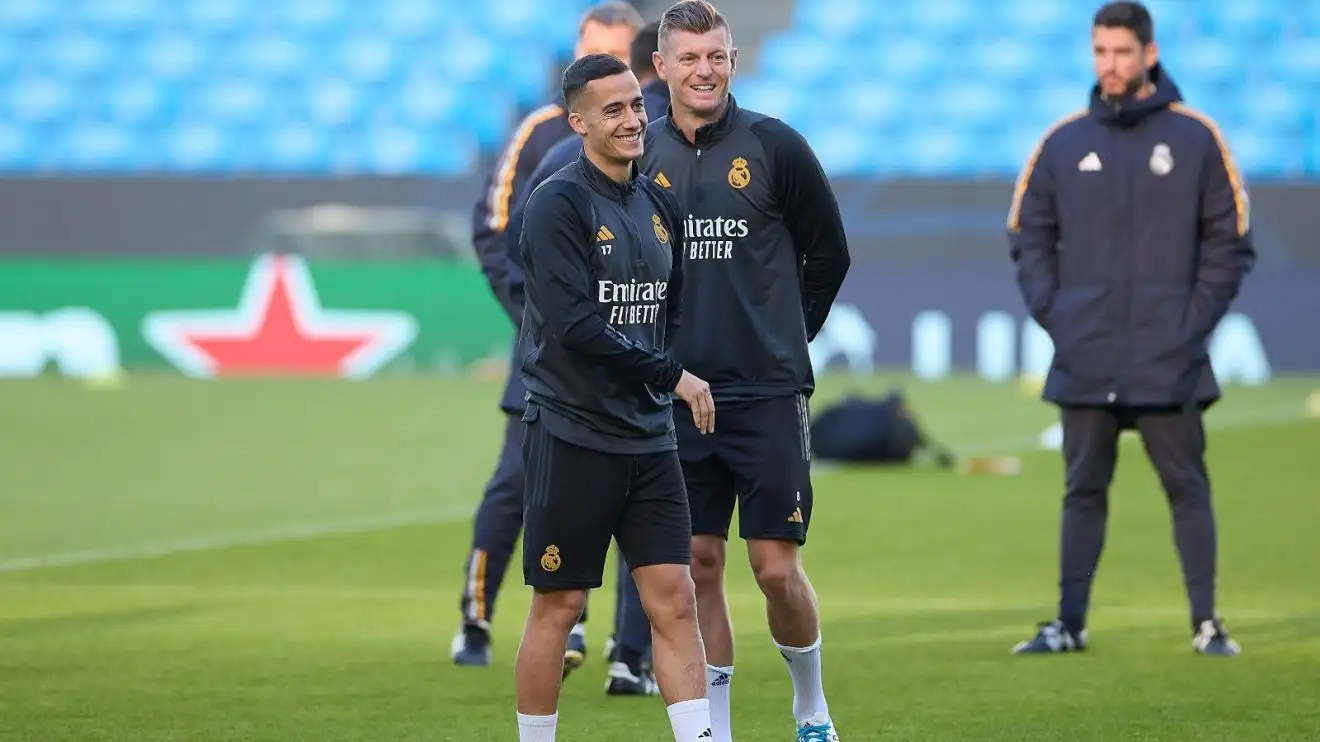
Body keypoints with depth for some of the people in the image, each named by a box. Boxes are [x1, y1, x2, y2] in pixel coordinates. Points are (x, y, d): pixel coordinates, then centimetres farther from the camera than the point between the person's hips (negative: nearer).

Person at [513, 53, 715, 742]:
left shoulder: (660, 204, 12)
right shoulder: (559, 205, -9)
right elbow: (574, 325, -18)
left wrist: (667, 388, 8)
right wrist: (673, 376, -14)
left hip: (648, 437, 6)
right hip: (572, 434, -6)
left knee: (674, 600, 1)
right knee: (558, 607, 1)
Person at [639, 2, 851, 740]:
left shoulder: (775, 146, -4)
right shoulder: (643, 155, 4)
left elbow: (830, 254, 6)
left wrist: (784, 336, 10)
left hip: (768, 394, -3)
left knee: (777, 567, -4)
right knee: (699, 565, 4)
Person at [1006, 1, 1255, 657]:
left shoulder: (1196, 138, 1)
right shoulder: (1063, 143, 8)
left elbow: (1230, 240, 3)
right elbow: (1028, 234, 13)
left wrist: (1197, 320, -5)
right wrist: (1052, 313, 1)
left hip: (1170, 362, -2)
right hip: (1084, 362, 2)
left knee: (1187, 488, 0)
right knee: (1083, 491, 7)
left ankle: (1206, 624, 4)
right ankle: (1070, 623, 11)